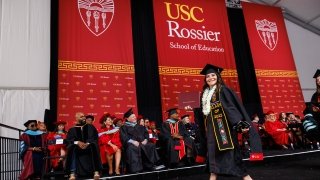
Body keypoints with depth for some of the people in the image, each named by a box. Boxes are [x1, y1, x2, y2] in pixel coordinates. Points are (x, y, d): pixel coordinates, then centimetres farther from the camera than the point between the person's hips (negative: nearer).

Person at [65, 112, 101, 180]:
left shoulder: (90, 127, 15)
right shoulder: (72, 130, 15)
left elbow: (94, 137, 2)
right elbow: (69, 140, 0)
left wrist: (87, 143, -18)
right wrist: (77, 142, -20)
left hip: (89, 147, -1)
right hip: (77, 148, 1)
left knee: (93, 147, -33)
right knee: (72, 149, -32)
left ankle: (96, 171, -37)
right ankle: (73, 173, -37)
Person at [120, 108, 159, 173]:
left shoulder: (140, 126, 28)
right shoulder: (124, 127, 12)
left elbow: (146, 134, 18)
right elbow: (124, 137, -3)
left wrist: (145, 140, -5)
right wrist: (132, 141, -19)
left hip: (142, 143, 4)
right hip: (132, 144, -4)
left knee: (151, 146, -24)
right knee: (132, 148, -38)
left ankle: (149, 166, -15)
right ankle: (135, 169, -34)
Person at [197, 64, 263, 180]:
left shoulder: (223, 90, -4)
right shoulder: (204, 94, 14)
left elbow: (232, 105, -14)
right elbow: (202, 111, 21)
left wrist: (239, 123, -23)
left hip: (223, 123, -6)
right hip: (211, 126, 6)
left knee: (230, 148, -5)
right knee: (213, 150, 6)